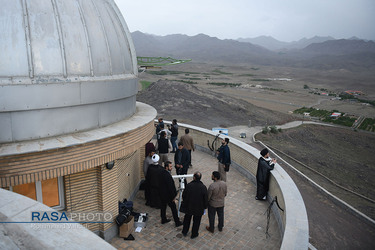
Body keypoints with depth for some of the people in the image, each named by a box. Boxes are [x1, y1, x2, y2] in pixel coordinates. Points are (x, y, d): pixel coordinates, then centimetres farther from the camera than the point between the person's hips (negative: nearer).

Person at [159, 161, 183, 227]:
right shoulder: (167, 176, -30)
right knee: (174, 209, 6)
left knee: (163, 206, 21)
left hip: (162, 194, 9)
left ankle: (163, 219, 37)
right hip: (168, 195, -8)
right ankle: (177, 222, 17)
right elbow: (170, 187, -26)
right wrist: (173, 196, -15)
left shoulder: (162, 173, -1)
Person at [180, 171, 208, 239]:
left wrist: (185, 202, 13)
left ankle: (184, 232, 41)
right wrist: (205, 207, 6)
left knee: (187, 219, 24)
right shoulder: (203, 187, -20)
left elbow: (183, 195, -8)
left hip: (188, 206, 1)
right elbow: (205, 199, -11)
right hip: (199, 208, -1)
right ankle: (194, 234, 35)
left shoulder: (188, 185, -20)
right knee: (196, 221, 20)